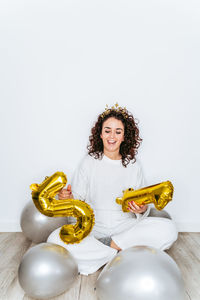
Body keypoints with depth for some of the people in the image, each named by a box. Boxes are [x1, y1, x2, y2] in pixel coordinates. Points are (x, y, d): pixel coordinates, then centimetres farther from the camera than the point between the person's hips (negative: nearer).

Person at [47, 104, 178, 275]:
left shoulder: (133, 165, 3)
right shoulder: (89, 162, 1)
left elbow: (142, 202, 5)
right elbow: (78, 198, 2)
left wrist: (142, 209, -18)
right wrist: (68, 198, -21)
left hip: (125, 226, 1)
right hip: (93, 227, 0)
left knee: (168, 229, -22)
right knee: (56, 240, -27)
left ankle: (110, 246, -14)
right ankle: (119, 253, -16)